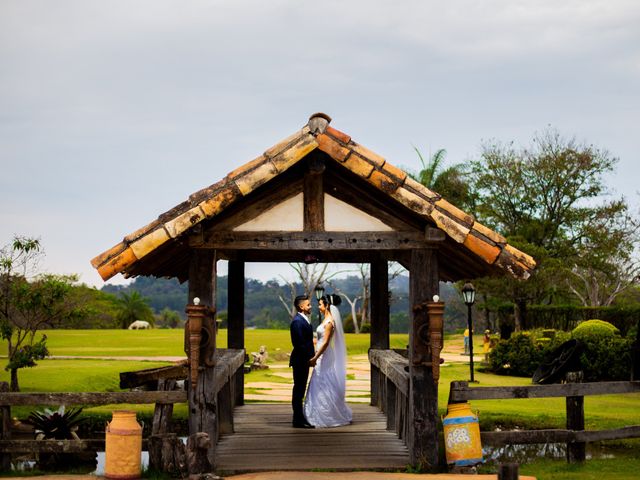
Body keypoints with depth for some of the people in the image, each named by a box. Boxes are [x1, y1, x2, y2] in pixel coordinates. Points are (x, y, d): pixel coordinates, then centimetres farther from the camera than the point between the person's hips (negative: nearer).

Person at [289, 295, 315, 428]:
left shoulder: (304, 320, 15)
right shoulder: (297, 321, -17)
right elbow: (299, 343, -22)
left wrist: (311, 357, 13)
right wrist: (309, 358, -19)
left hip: (304, 360, 10)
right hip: (300, 361, -10)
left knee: (300, 390, 14)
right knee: (298, 390, -5)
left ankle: (299, 418, 20)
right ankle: (298, 420, -2)